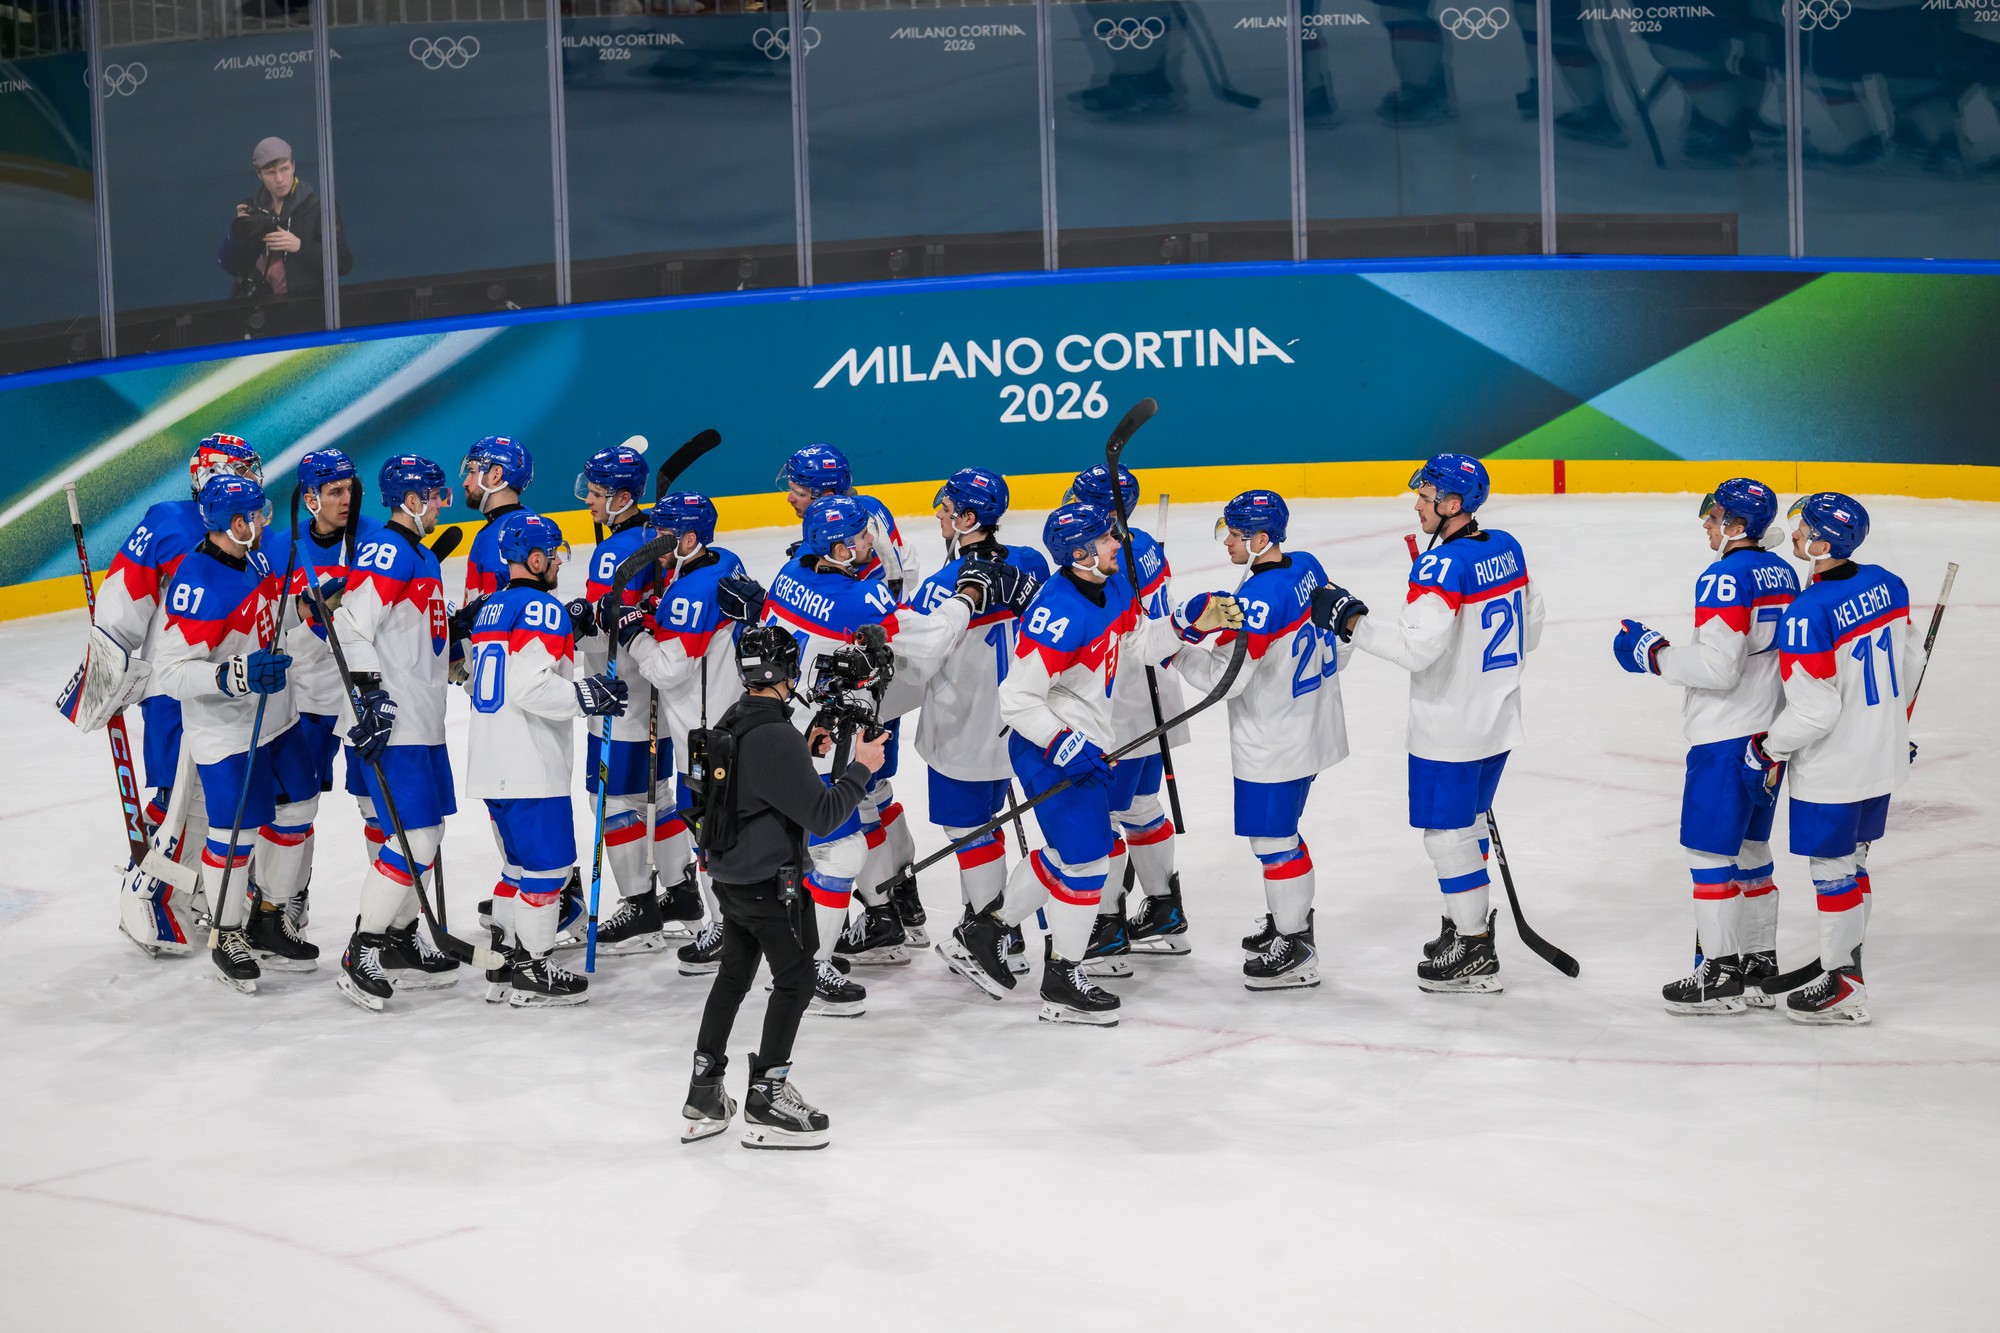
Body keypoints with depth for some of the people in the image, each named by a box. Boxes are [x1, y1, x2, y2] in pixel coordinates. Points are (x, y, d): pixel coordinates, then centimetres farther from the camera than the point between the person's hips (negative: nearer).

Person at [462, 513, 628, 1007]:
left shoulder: (491, 609, 16)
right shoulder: (543, 609, -13)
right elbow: (529, 686, -23)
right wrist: (586, 695, -14)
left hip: (490, 762, 9)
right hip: (530, 766, -9)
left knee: (524, 864, 18)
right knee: (549, 863, -1)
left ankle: (505, 963, 20)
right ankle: (532, 971, 2)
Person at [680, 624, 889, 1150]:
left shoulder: (730, 725, 5)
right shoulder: (776, 739, -24)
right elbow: (822, 816, -23)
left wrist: (805, 753, 17)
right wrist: (859, 768, -11)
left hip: (729, 878, 9)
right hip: (770, 883, -9)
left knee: (732, 977, 17)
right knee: (796, 979, 4)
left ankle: (704, 1094, 21)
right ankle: (766, 1100, 6)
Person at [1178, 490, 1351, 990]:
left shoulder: (1261, 597, -27)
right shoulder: (1307, 568, 0)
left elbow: (1226, 678, -25)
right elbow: (1341, 635, 12)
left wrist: (1175, 649, -14)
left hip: (1274, 748, -10)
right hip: (1311, 725, 10)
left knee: (1273, 839, 1)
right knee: (1279, 831, 23)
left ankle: (1296, 952, 9)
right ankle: (1287, 920, 37)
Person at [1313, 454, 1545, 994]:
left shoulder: (1444, 564, -23)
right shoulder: (1506, 548, 4)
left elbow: (1417, 646, -29)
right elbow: (1529, 629, 14)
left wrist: (1351, 620, -21)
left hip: (1450, 730, -9)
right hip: (1497, 720, 9)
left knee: (1448, 833, 2)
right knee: (1468, 823, 23)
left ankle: (1476, 954, 7)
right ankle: (1464, 922, 36)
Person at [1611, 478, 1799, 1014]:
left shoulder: (1725, 578, -18)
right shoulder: (1781, 574, 9)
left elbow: (1717, 667, -24)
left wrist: (1652, 654, -12)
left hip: (1725, 739, -9)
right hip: (1768, 734, 9)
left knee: (1710, 851, -2)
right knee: (1749, 848, 17)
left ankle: (1721, 975, 1)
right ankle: (1760, 964, 23)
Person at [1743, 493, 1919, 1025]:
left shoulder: (1809, 613, -26)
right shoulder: (1886, 585, -1)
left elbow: (1813, 709, -25)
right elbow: (1907, 661, 11)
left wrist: (1767, 750, -10)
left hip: (1833, 770, -8)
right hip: (1883, 755, 8)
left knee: (1832, 870, 4)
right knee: (1852, 860, 21)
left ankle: (1845, 989, 13)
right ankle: (1845, 960, 33)